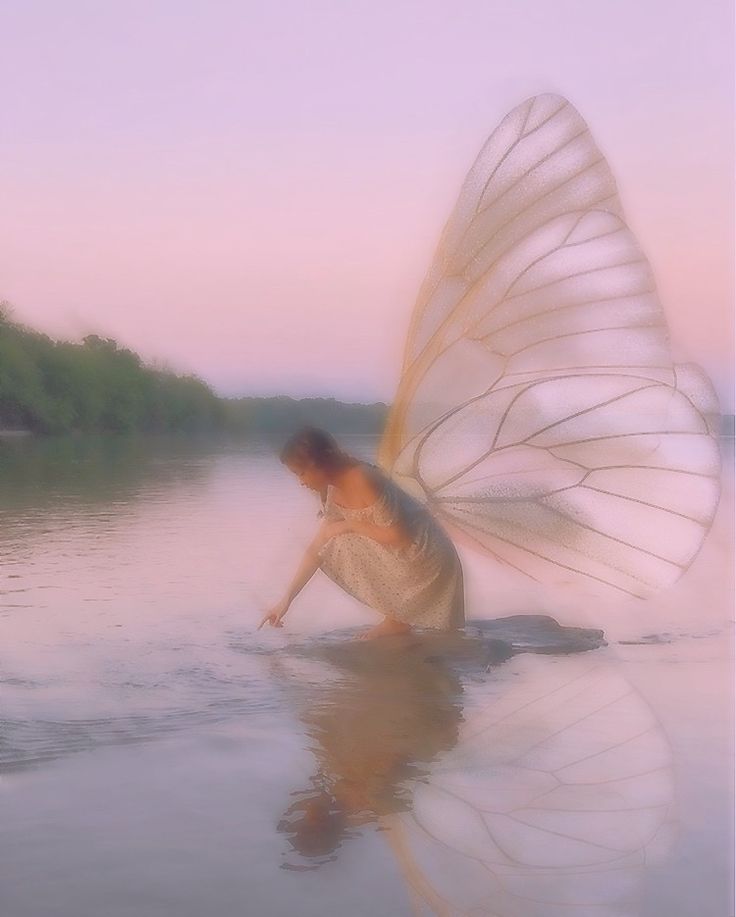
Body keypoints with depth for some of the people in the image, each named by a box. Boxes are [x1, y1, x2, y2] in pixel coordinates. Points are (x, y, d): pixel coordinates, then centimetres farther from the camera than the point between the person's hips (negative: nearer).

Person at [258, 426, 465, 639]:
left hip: (424, 557, -9)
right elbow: (318, 548, 9)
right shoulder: (334, 492, 3)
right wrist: (286, 600, 7)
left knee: (340, 547, -12)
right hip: (402, 556, 9)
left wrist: (348, 525, -15)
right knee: (332, 552, 8)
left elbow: (397, 536, -25)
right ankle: (397, 612, 12)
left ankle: (397, 620, 3)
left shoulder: (362, 481, -25)